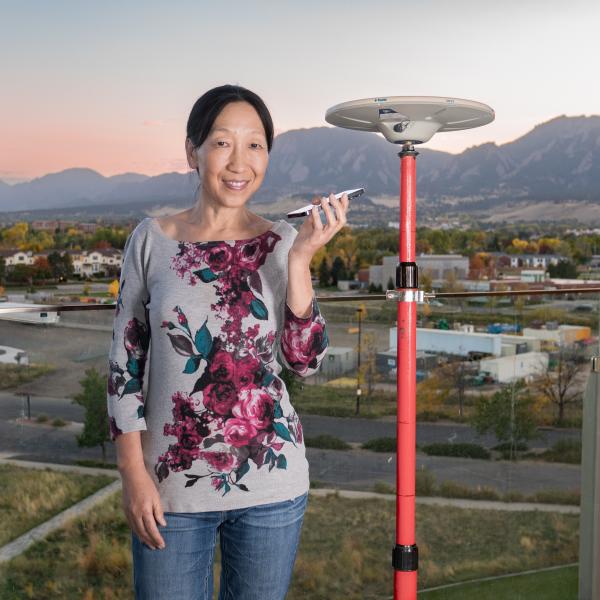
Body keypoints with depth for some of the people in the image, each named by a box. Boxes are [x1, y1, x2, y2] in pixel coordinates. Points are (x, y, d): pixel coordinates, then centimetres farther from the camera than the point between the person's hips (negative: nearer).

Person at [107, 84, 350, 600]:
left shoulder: (280, 243, -2)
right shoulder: (153, 239, -4)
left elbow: (305, 362, -8)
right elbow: (125, 363, -1)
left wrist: (300, 259, -16)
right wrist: (134, 474, -5)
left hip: (270, 484, 1)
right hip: (171, 486, -1)